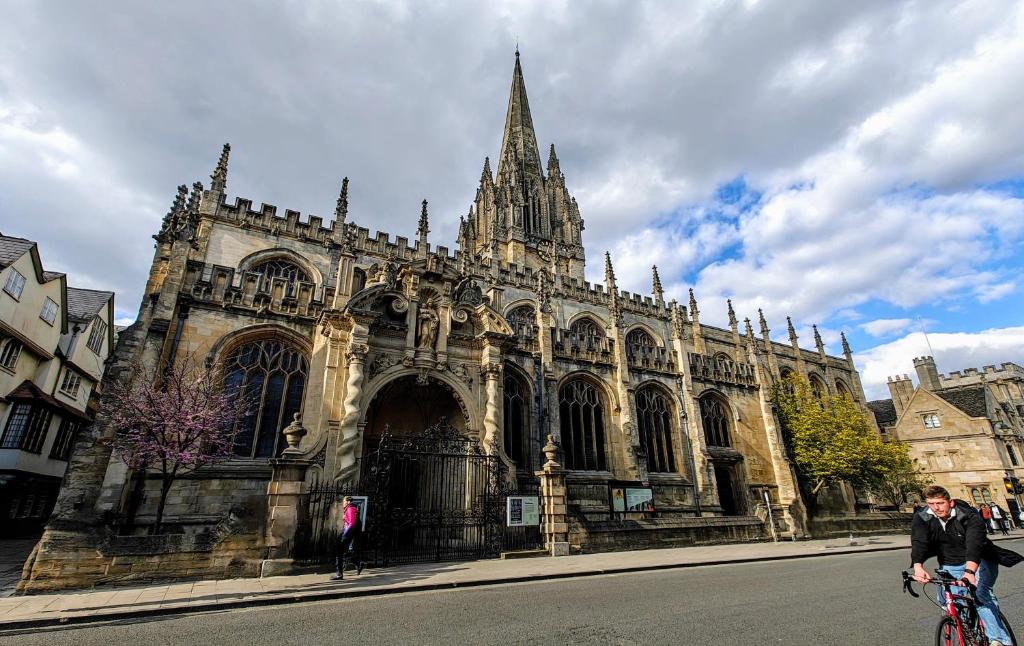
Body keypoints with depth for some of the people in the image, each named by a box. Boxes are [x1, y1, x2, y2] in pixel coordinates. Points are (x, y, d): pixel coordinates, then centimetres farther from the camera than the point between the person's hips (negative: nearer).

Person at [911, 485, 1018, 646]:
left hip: (978, 562, -3)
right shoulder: (922, 519, -14)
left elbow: (974, 544, -38)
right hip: (950, 565, 3)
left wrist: (970, 571, -53)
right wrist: (918, 567, -45)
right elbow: (918, 543, -27)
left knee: (980, 593, -27)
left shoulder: (970, 517, -23)